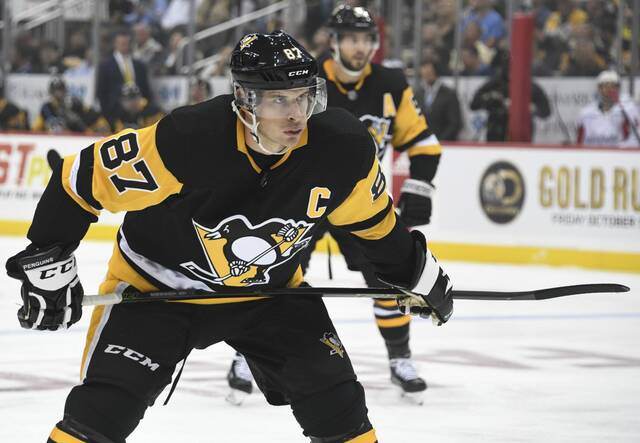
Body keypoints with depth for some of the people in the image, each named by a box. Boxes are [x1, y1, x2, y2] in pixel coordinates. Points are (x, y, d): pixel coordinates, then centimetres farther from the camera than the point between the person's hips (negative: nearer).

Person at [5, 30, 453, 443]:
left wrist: (417, 273, 13)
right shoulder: (186, 141, -34)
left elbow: (372, 221, 2)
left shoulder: (342, 149, -21)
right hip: (156, 286, -3)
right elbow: (83, 178, -22)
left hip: (270, 288, 4)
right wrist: (48, 265, -18)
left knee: (337, 402, -3)